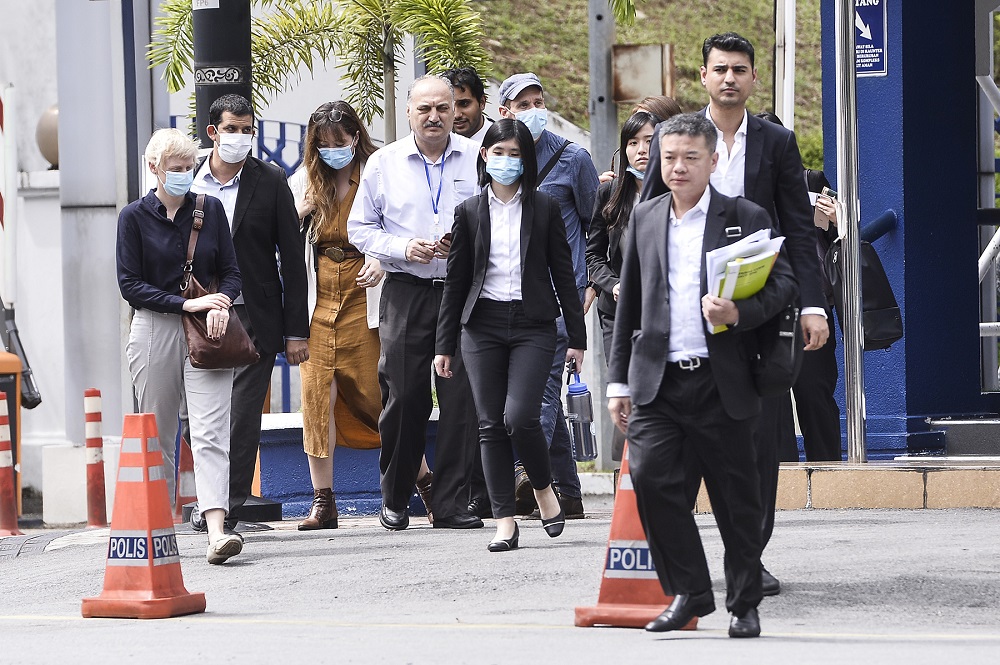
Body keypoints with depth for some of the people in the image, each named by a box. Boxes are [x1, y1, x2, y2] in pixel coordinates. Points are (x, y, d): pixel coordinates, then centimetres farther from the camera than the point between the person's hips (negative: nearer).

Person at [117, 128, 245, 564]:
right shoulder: (135, 217, 1)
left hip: (207, 333, 1)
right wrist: (187, 304, -14)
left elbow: (231, 272, 10)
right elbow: (130, 285, -4)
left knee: (210, 433, -12)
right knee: (157, 437, 6)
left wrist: (220, 303, -12)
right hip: (154, 331, -1)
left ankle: (216, 533, -23)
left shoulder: (210, 210, 8)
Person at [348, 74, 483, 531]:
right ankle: (395, 500, 15)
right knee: (403, 398, 0)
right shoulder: (383, 163, 7)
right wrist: (403, 248, -6)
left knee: (461, 399, -3)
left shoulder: (478, 159, 5)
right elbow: (360, 228, 10)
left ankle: (451, 503, 4)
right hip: (406, 292, 0)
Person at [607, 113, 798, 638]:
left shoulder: (746, 218, 3)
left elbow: (782, 284, -3)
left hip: (722, 384, -3)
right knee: (650, 476, -13)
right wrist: (619, 380, 15)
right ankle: (689, 592, 1)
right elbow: (628, 305, 18)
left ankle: (744, 604, 16)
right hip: (657, 383, 3)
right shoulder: (645, 219, 14)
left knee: (736, 496, 2)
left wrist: (739, 312, -22)